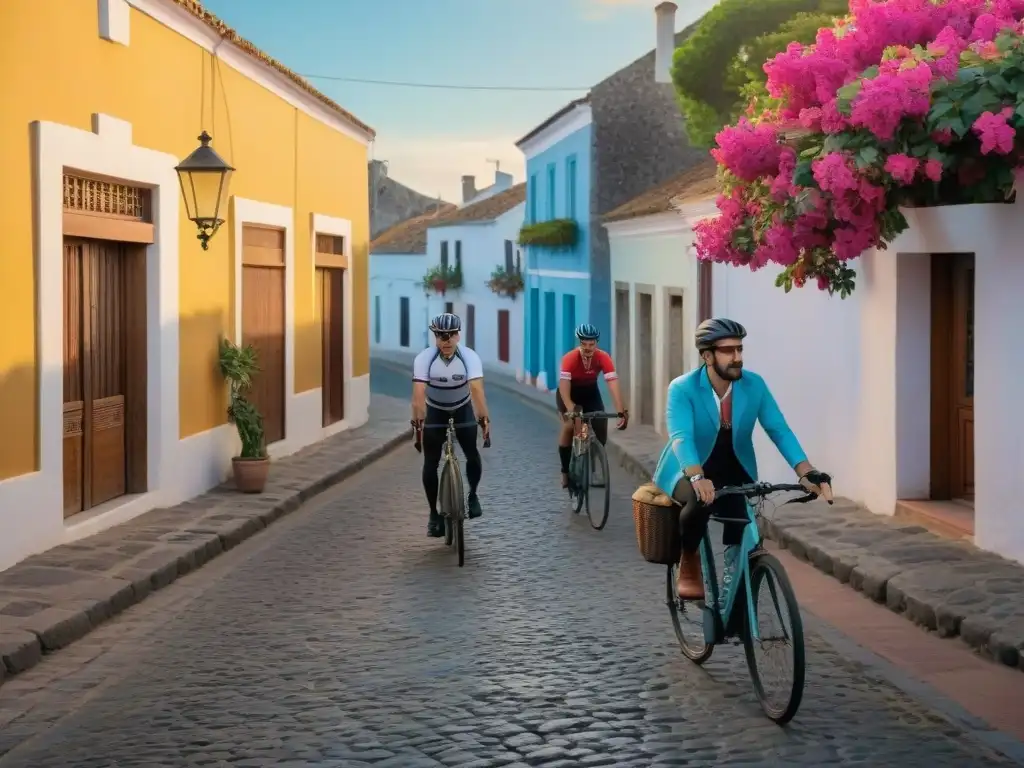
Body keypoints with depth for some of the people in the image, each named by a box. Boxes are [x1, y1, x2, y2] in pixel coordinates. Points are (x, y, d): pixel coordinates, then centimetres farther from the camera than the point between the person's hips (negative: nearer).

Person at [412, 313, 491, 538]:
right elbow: (419, 391, -35)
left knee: (472, 454, -14)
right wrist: (418, 420, -46)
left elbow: (476, 388, -37)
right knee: (430, 463, -7)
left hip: (462, 410, 0)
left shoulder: (470, 357, -25)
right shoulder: (424, 358, -26)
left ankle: (472, 494, 14)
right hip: (435, 412, 0)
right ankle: (434, 514, 6)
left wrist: (484, 418, -47)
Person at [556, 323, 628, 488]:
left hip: (591, 392, 3)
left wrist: (621, 411, -44)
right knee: (569, 425, -22)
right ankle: (565, 471, -12)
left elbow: (613, 382, -34)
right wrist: (570, 408, -56)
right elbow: (563, 384, -42)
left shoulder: (603, 357, -27)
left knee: (601, 427, -10)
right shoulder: (570, 358, -34)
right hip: (570, 393, -3)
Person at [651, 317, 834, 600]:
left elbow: (779, 430, -14)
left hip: (734, 473, 3)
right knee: (699, 500, -36)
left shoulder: (754, 385, -10)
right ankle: (689, 566, -9)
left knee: (743, 549, -21)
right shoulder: (682, 389, -20)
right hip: (689, 473, -3)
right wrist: (698, 478, -54)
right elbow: (681, 437, -34)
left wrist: (807, 473, -29)